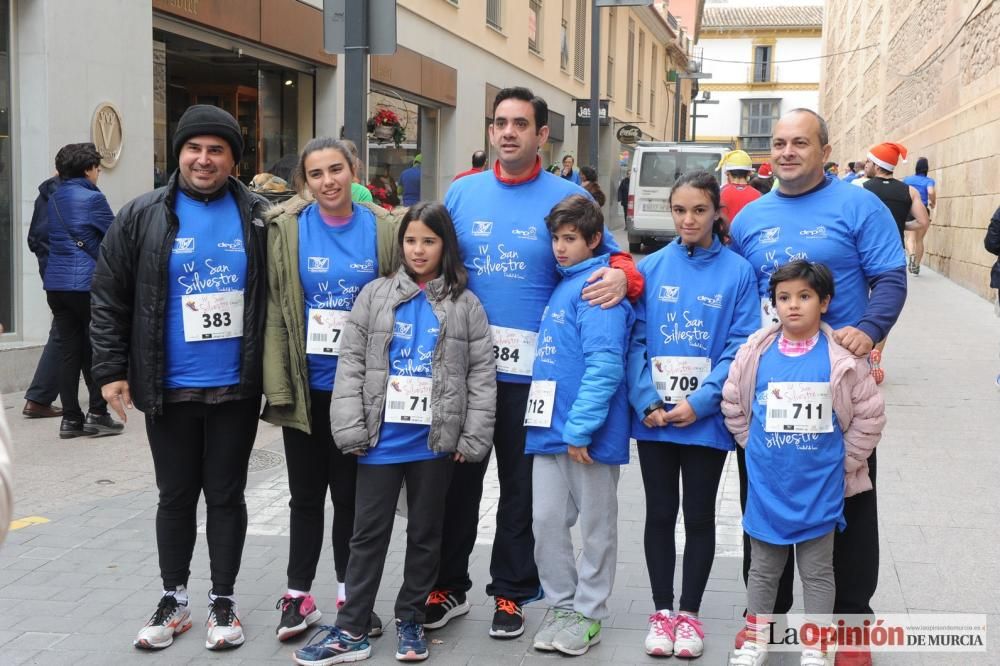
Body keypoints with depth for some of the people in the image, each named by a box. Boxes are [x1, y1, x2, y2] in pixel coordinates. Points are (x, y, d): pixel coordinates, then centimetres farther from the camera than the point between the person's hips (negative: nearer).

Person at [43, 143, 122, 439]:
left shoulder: (54, 199, 12)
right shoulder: (92, 198, -10)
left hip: (55, 284, 7)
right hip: (86, 283, -7)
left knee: (69, 352, 8)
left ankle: (70, 418, 9)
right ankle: (97, 414, 5)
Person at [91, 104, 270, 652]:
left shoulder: (259, 218, 0)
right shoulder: (142, 217, -2)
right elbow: (109, 299, 0)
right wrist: (111, 370, -4)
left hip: (236, 390, 0)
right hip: (168, 391, 0)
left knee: (226, 494, 10)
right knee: (176, 496, 13)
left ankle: (223, 599, 24)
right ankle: (173, 599, 27)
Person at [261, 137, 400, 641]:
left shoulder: (380, 231, -1)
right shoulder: (287, 229, -4)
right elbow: (275, 310, -4)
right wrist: (279, 385, -9)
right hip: (306, 386, 0)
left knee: (351, 493, 11)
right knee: (306, 493, 10)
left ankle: (350, 594, 24)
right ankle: (298, 595, 22)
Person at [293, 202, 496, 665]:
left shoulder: (465, 305, 1)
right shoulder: (375, 295, 4)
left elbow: (482, 374, -1)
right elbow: (351, 364, 0)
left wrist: (472, 439, -7)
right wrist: (352, 430, -8)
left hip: (436, 441, 0)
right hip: (381, 440, 1)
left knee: (425, 532, 12)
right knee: (369, 533, 7)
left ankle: (410, 618, 27)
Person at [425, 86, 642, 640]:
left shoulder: (568, 198, 0)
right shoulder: (461, 193, 7)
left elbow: (610, 257, 4)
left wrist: (622, 276, -19)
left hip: (531, 370, -2)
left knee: (521, 487, 9)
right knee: (457, 479, 10)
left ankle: (510, 592, 24)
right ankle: (448, 585, 26)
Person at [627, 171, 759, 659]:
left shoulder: (738, 272, -3)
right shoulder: (649, 268, 1)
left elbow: (741, 346, -7)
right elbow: (636, 340, -1)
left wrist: (699, 403, -16)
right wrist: (647, 403, -13)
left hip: (707, 418, -1)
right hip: (653, 417, 2)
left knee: (699, 516, 10)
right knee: (660, 514, 11)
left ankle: (689, 613, 24)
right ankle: (662, 610, 24)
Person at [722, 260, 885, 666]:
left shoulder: (841, 357, -11)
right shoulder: (756, 353, -5)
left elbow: (870, 415, -3)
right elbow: (733, 407, 8)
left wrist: (844, 462, -1)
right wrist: (757, 449, 6)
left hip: (819, 488, -2)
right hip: (766, 486, 2)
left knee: (817, 570, 12)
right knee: (763, 567, 16)